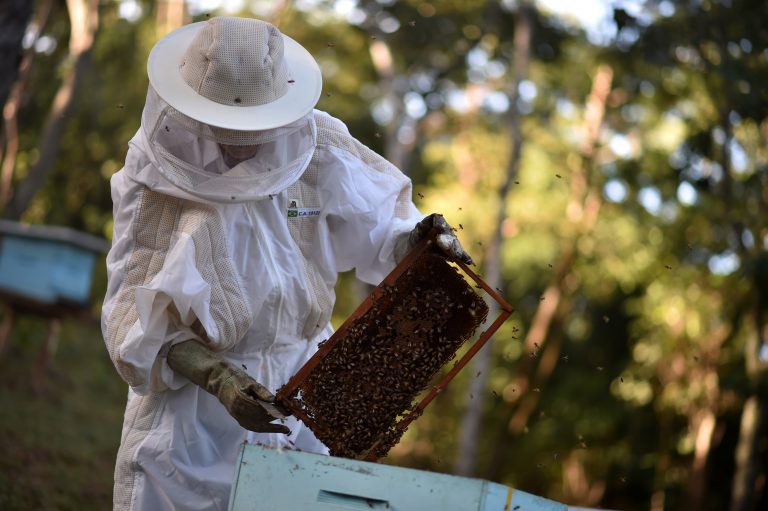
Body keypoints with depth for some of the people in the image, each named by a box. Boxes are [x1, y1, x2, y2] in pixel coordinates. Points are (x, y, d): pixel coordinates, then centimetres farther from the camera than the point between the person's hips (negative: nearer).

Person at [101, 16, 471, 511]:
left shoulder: (319, 152, -8)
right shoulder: (151, 175, -12)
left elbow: (377, 229, 5)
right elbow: (137, 312, -15)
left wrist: (418, 240, -19)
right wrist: (216, 378, -29)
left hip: (299, 383, 2)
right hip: (187, 390, -1)